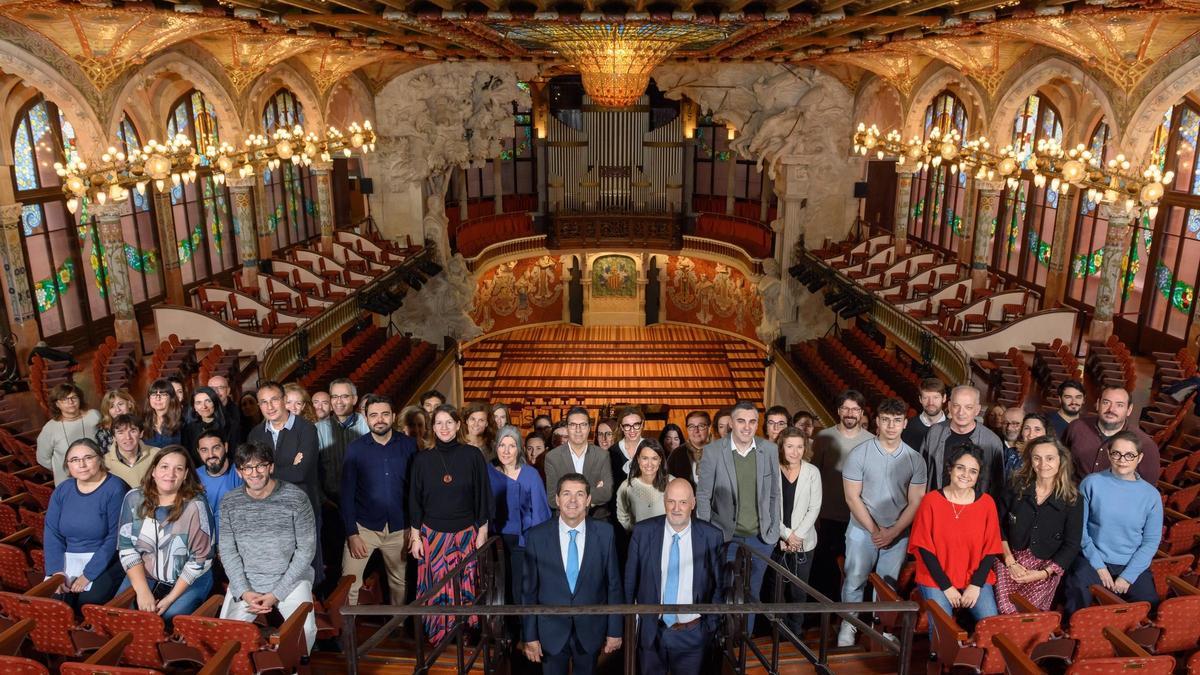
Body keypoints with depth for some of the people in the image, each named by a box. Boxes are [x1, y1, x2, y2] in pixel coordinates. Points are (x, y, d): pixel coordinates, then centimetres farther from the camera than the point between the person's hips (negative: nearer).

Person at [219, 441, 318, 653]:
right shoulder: (229, 502, 2)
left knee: (305, 630, -24)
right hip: (245, 580, 3)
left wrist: (276, 594, -11)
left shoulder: (296, 498, -8)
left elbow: (306, 550, -7)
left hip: (290, 579, -3)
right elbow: (227, 551, 4)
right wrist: (244, 592, -9)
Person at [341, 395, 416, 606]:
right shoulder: (355, 448, -4)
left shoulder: (408, 445, -3)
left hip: (399, 529, 1)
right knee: (349, 585, -6)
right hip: (364, 526, -1)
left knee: (400, 582, 15)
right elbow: (347, 492, -4)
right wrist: (352, 533, -9)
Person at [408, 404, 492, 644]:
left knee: (465, 588, 3)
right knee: (436, 589, 3)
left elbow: (482, 496, 0)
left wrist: (482, 533, -1)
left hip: (466, 534, -1)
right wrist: (415, 537, 3)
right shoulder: (422, 460, 1)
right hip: (432, 535, 1)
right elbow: (414, 501, 6)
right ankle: (437, 638, 20)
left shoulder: (473, 456, -3)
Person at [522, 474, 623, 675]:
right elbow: (529, 590, -4)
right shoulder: (536, 536, -10)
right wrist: (530, 636, -4)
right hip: (552, 631, 0)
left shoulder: (605, 533, -9)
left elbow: (614, 584, -3)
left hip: (591, 630, 1)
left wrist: (615, 630, -1)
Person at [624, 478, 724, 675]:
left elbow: (719, 585, 0)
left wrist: (711, 625, -1)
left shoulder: (711, 537, -10)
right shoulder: (643, 532, -8)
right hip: (651, 631, 1)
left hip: (692, 634, -1)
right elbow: (630, 579, 0)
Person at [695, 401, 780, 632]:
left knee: (752, 595, 15)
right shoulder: (713, 451, -11)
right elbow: (703, 495, -4)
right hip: (725, 536, -2)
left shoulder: (770, 450, -3)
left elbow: (774, 494, 6)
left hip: (760, 537, 2)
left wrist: (774, 531, 3)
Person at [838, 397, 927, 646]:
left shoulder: (915, 460, -2)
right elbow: (852, 497, -7)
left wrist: (892, 532, -11)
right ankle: (849, 624, 18)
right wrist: (874, 530, -13)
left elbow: (915, 502, -1)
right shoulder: (859, 454, -8)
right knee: (854, 581, 0)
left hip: (898, 534, 2)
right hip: (863, 530, -2)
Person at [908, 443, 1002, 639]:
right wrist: (946, 587, -10)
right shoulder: (931, 500, -8)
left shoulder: (986, 503, -1)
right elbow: (924, 547, -7)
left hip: (976, 579, 2)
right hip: (936, 579, -2)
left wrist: (976, 585, -8)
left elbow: (991, 550, 3)